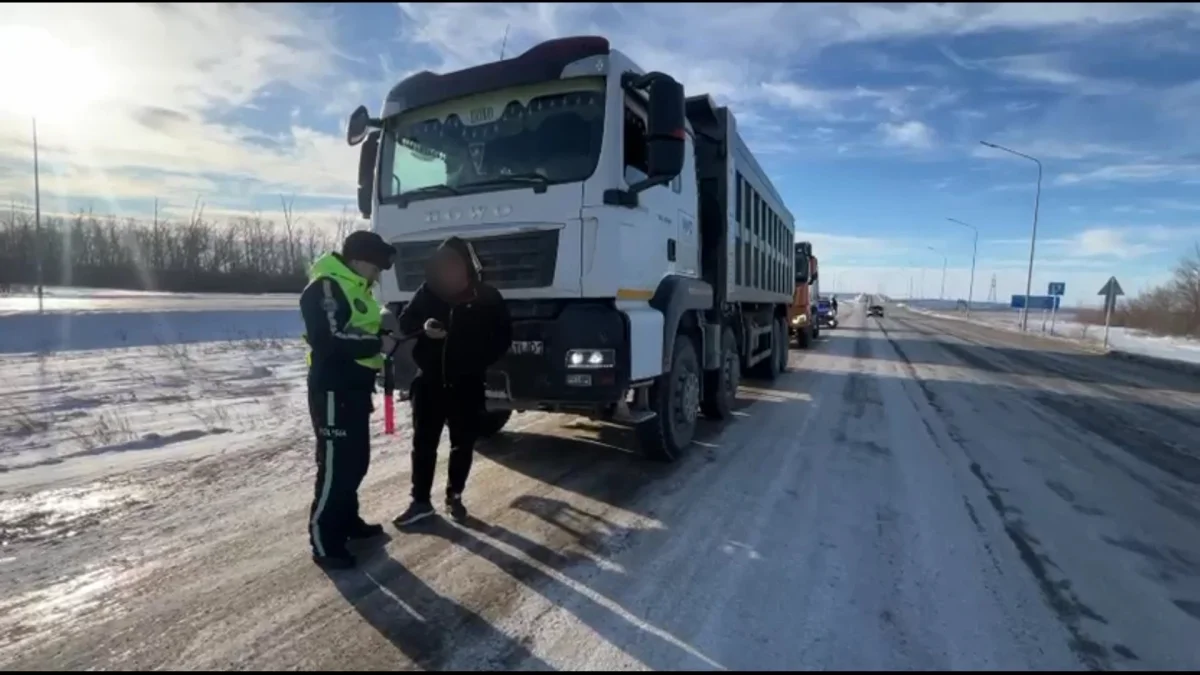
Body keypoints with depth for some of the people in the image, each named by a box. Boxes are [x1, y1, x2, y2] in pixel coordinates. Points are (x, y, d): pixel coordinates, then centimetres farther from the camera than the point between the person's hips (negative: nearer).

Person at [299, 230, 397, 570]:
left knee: (356, 461, 18)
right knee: (335, 465, -5)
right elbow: (331, 340, -26)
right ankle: (324, 542, 6)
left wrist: (392, 333, 5)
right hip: (333, 391, -10)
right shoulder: (325, 287, -16)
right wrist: (379, 344, -19)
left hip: (355, 389, 10)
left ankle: (347, 521, 33)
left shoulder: (355, 288, 16)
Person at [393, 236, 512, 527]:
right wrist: (423, 327, -19)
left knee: (463, 445, 10)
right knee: (423, 443, 7)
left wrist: (480, 361, -12)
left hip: (467, 385, 0)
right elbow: (405, 322, 4)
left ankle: (454, 497, 27)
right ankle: (421, 501, 21)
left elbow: (503, 337, 1)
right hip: (430, 380, 1)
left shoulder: (487, 297, -8)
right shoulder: (429, 290, -5)